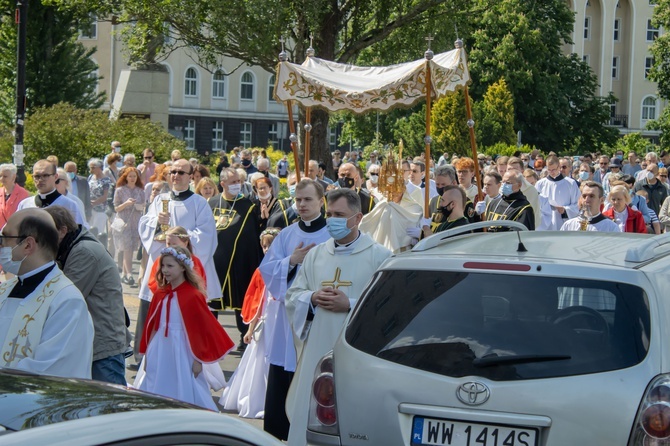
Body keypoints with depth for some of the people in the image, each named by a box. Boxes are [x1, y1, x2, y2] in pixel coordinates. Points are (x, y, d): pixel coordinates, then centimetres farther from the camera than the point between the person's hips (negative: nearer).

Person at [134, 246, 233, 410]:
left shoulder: (192, 296, -11)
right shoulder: (160, 295, 7)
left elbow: (200, 330, -10)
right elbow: (152, 327, 12)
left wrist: (197, 360, -10)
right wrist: (147, 355, 12)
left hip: (182, 353, -6)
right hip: (159, 354, 6)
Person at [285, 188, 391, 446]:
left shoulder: (379, 256, 0)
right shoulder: (315, 255, 15)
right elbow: (292, 297, 17)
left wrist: (351, 305, -16)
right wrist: (312, 298, -5)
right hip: (317, 350, 4)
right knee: (310, 418, 4)